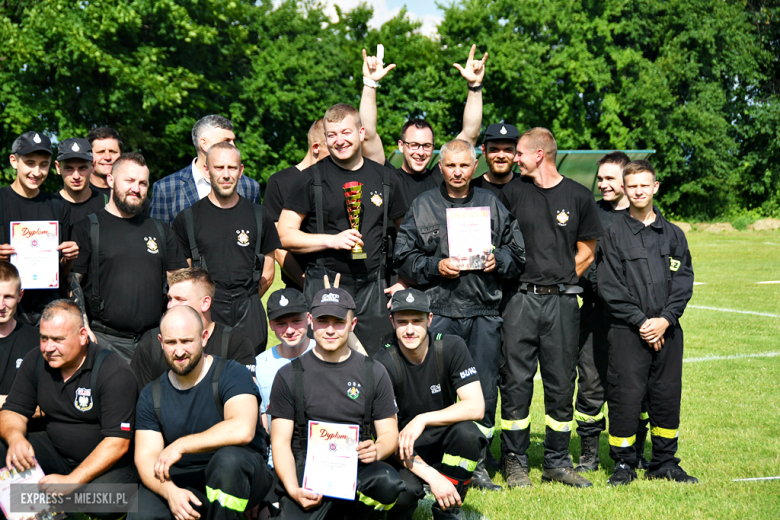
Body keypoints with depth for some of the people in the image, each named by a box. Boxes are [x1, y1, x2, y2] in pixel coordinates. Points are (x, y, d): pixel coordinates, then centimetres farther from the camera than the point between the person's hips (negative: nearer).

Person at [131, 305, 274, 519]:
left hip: (236, 477, -3)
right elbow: (145, 456, -1)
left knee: (228, 457, -37)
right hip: (179, 481, 3)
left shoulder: (231, 374, -8)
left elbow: (242, 430, -26)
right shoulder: (152, 395, 7)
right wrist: (170, 491, -22)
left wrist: (181, 446, -22)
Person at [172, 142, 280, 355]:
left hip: (249, 314, 1)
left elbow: (267, 273, 15)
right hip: (205, 313, -1)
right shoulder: (187, 219, 5)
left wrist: (245, 302, 9)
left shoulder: (259, 216, 10)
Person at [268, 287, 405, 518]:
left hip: (356, 469, 2)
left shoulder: (374, 372, 12)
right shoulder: (289, 376, 7)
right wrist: (294, 490, -14)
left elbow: (390, 433, 12)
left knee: (388, 481, -32)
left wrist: (377, 450, -13)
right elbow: (280, 442, 4)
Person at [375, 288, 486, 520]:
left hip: (444, 440, 2)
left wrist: (422, 419, -31)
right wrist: (431, 476, -30)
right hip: (406, 450, -2)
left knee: (466, 432, -31)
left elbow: (476, 407, -19)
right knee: (403, 490, -33)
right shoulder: (384, 364, -16)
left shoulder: (452, 348, -11)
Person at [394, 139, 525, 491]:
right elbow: (403, 258, 5)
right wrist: (435, 266, -9)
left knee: (484, 388, 2)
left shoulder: (492, 205, 13)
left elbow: (518, 252, 16)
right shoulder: (422, 206, 8)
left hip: (484, 313, 2)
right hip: (439, 312, -2)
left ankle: (477, 465, 12)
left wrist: (498, 261, -4)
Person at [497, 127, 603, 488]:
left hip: (562, 301, 1)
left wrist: (559, 282, 6)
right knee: (516, 381, -1)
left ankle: (557, 462, 15)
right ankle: (515, 462, 9)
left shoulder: (578, 196, 6)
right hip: (520, 299, 0)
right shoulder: (511, 192, 6)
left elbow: (586, 252, 12)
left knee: (561, 384, 5)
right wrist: (525, 281, 5)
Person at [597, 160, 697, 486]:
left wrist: (665, 319, -8)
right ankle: (623, 463, 10)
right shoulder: (614, 233, 1)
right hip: (627, 333, -3)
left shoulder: (673, 234, 11)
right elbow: (609, 287, -5)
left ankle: (665, 463, 21)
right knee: (625, 397, -4)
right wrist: (641, 321, -11)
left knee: (667, 396, 7)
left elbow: (683, 281, 6)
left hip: (667, 331, 3)